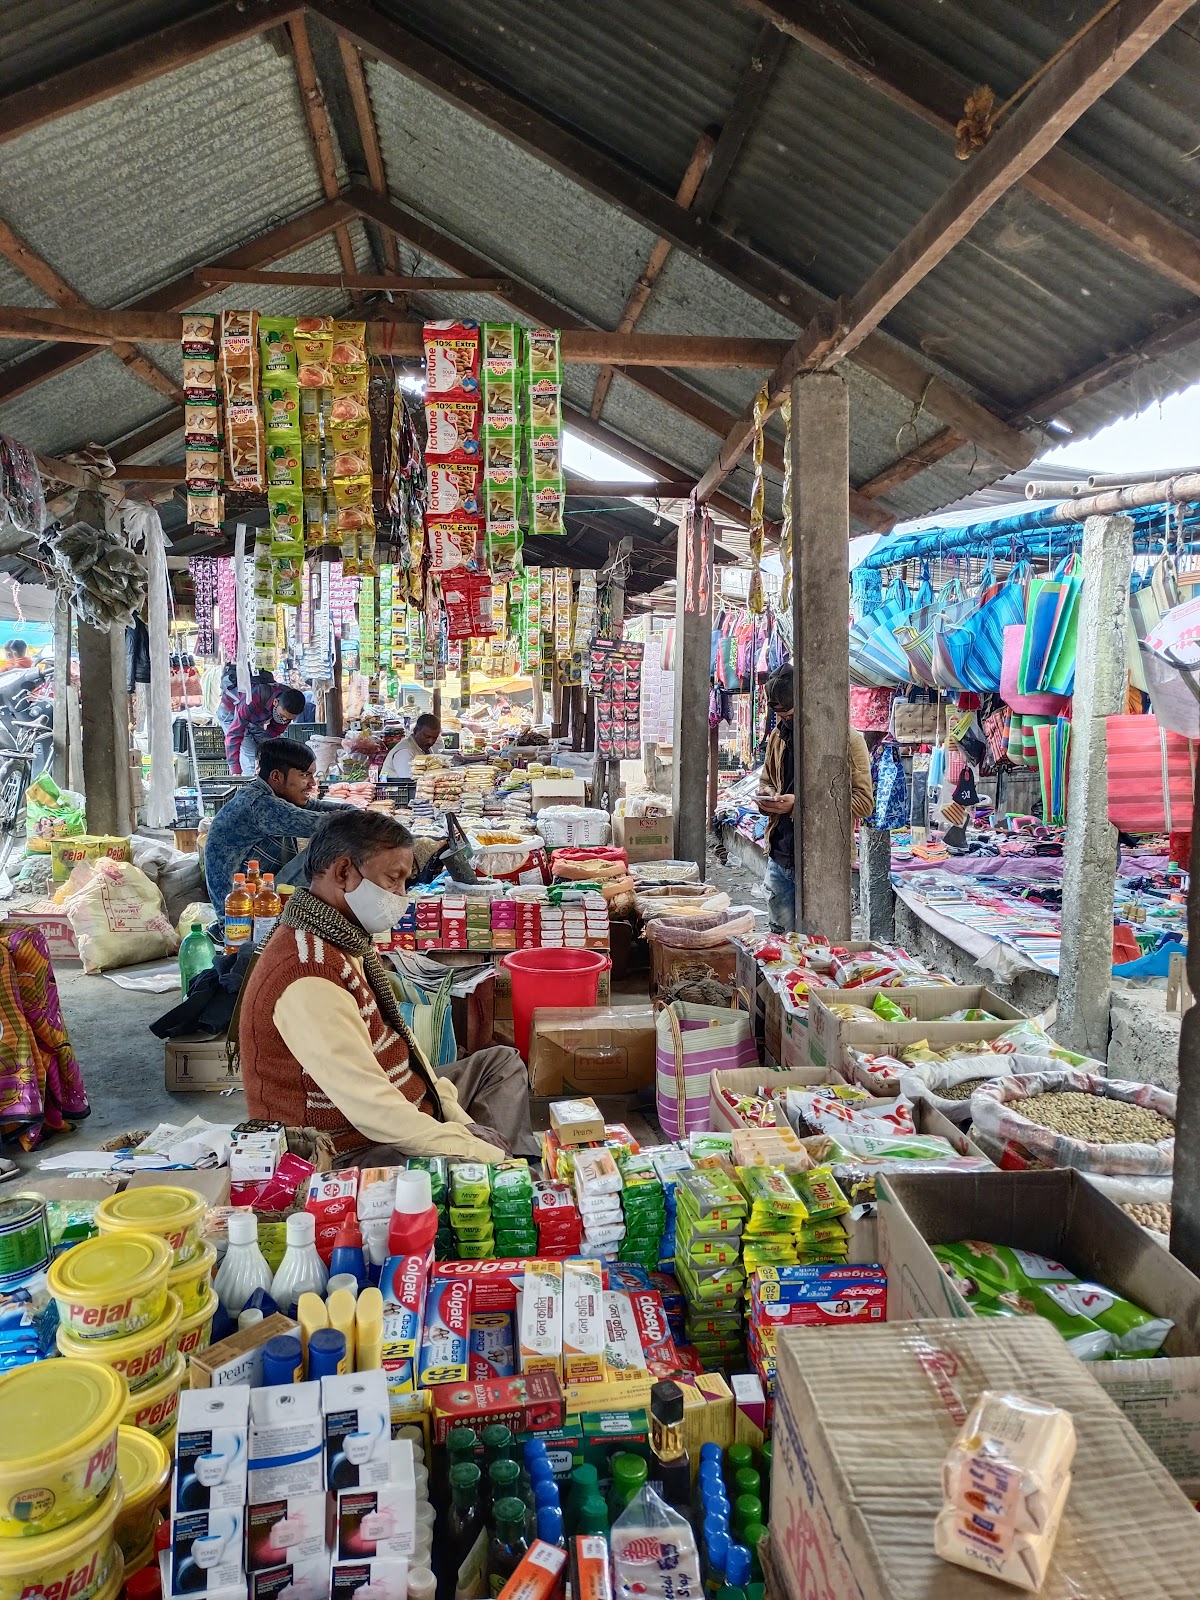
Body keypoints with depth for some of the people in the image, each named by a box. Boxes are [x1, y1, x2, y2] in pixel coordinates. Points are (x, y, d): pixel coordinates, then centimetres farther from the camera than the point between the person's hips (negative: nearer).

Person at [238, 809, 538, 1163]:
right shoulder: (311, 976, -28)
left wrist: (459, 1118, 2)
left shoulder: (344, 938, 5)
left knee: (503, 1063, 19)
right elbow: (374, 1111, -31)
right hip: (354, 1152, -11)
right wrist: (485, 1155, -27)